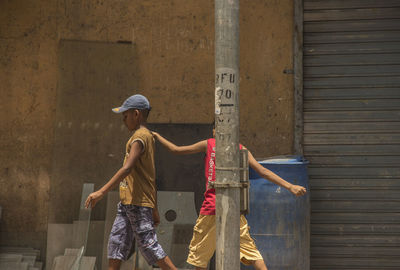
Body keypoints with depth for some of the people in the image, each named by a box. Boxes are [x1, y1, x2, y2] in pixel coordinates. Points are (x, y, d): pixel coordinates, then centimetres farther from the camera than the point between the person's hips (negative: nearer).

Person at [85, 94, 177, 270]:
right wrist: (154, 210, 24)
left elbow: (127, 168, -25)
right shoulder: (147, 136, 19)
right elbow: (150, 177, 22)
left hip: (138, 203, -10)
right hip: (127, 203, 10)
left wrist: (102, 192, -30)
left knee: (149, 246, -7)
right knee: (116, 244, 6)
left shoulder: (140, 137, -12)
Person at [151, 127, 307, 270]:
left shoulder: (209, 144, 4)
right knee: (248, 247, 5)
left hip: (212, 205, -2)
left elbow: (176, 150, 10)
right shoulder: (241, 149, 9)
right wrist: (290, 186, 0)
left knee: (199, 251, 9)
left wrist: (156, 136, 26)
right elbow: (262, 171, 1)